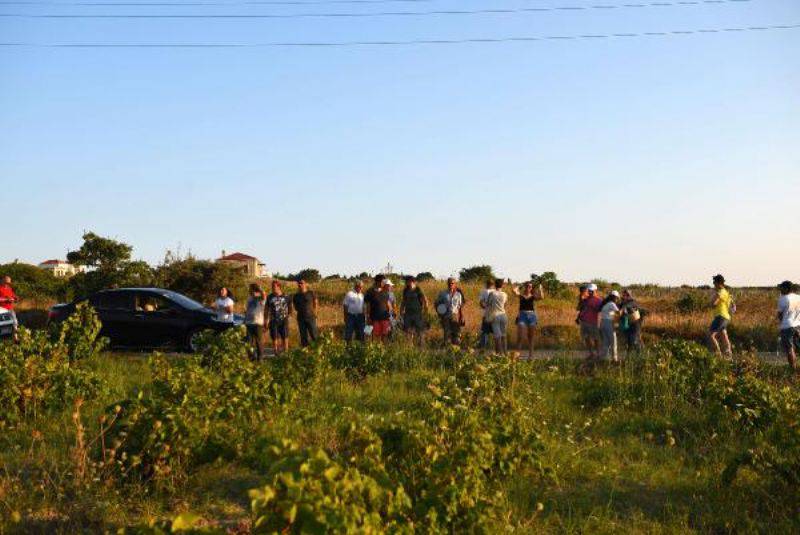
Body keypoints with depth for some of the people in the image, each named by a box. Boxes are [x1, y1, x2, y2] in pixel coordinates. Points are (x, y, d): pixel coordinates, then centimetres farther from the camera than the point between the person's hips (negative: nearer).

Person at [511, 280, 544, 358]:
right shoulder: (521, 295, 7)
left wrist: (540, 289, -5)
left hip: (531, 316, 1)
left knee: (530, 337, 8)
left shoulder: (533, 296, 7)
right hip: (522, 316, -1)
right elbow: (514, 290, -11)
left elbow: (541, 297, -13)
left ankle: (531, 354, 14)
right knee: (520, 336, -10)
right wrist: (519, 286, 4)